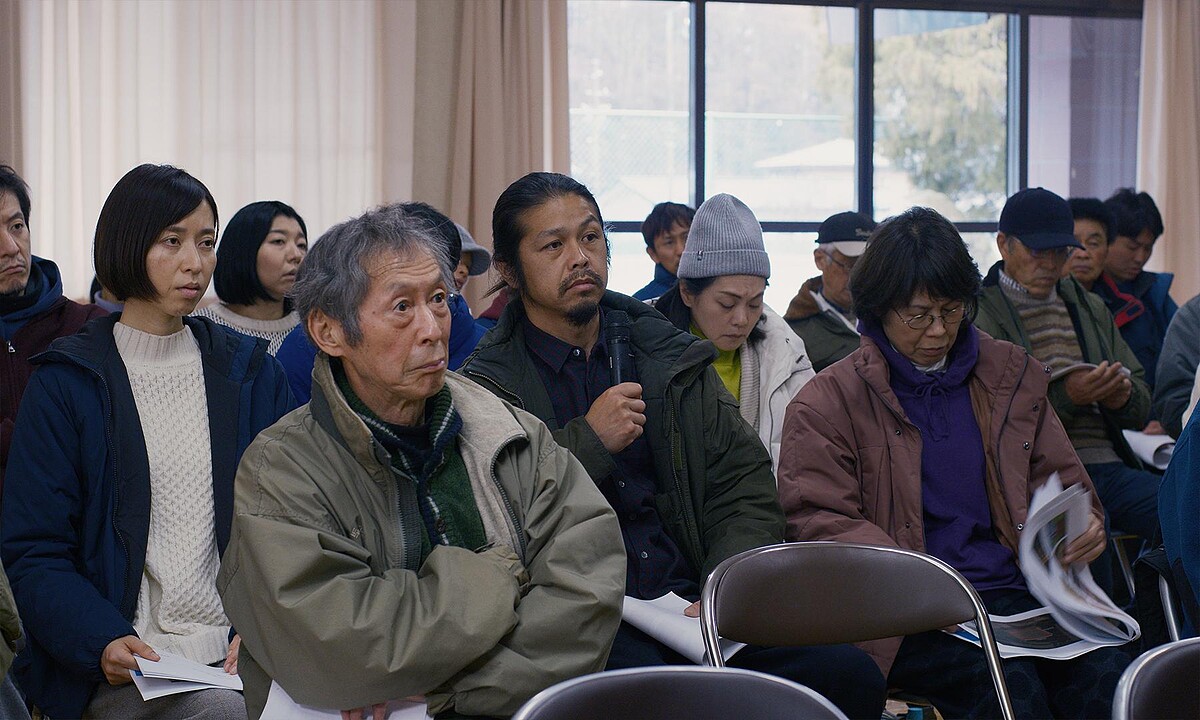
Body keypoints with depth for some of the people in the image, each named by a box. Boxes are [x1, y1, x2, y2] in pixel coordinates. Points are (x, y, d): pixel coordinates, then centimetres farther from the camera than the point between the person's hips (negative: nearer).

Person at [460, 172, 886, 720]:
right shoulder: (486, 387, 4)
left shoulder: (675, 359, 18)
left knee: (851, 676, -18)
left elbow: (744, 485, 14)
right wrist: (587, 443, -10)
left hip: (688, 599, 5)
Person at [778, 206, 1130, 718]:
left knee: (1107, 678, -26)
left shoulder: (1012, 375, 19)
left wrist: (1084, 525, 0)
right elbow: (818, 521, -4)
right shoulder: (826, 403, 4)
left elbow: (1062, 482, 26)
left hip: (1013, 595, 4)